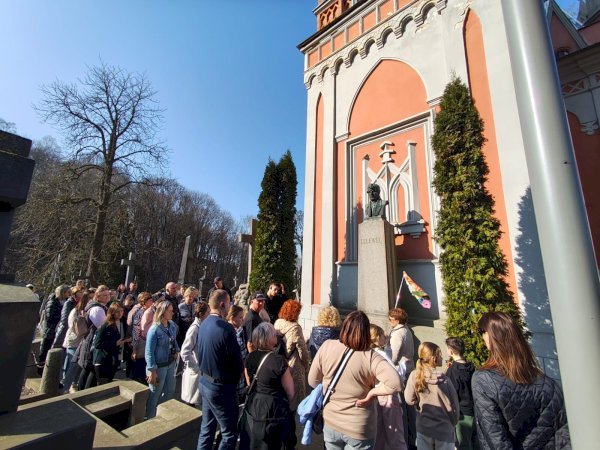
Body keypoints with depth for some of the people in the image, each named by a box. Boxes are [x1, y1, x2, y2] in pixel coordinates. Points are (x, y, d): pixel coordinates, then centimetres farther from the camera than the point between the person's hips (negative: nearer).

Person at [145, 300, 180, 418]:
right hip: (159, 366, -7)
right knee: (155, 395, 16)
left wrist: (176, 350, -2)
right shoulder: (155, 329, -24)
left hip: (171, 364, 7)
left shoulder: (172, 325, -5)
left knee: (170, 390, 23)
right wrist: (152, 371, -19)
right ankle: (150, 419, 39)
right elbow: (149, 352, -20)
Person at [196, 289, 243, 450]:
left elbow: (200, 354, 8)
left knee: (207, 428, 23)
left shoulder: (203, 325, -2)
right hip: (221, 387, -8)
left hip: (205, 382, 8)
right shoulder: (226, 328, -27)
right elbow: (236, 361, -19)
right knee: (229, 434, 9)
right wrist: (236, 376, 1)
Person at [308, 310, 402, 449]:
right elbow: (395, 383, -34)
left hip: (330, 423, 2)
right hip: (359, 429, -2)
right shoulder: (371, 357, -23)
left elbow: (313, 381, -7)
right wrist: (371, 393, -19)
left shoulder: (326, 346, -17)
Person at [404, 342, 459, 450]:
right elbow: (453, 406, -10)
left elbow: (409, 400, -7)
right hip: (444, 429, -2)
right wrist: (453, 423, 10)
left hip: (423, 428, 2)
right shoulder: (443, 380, -22)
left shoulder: (414, 375, -15)